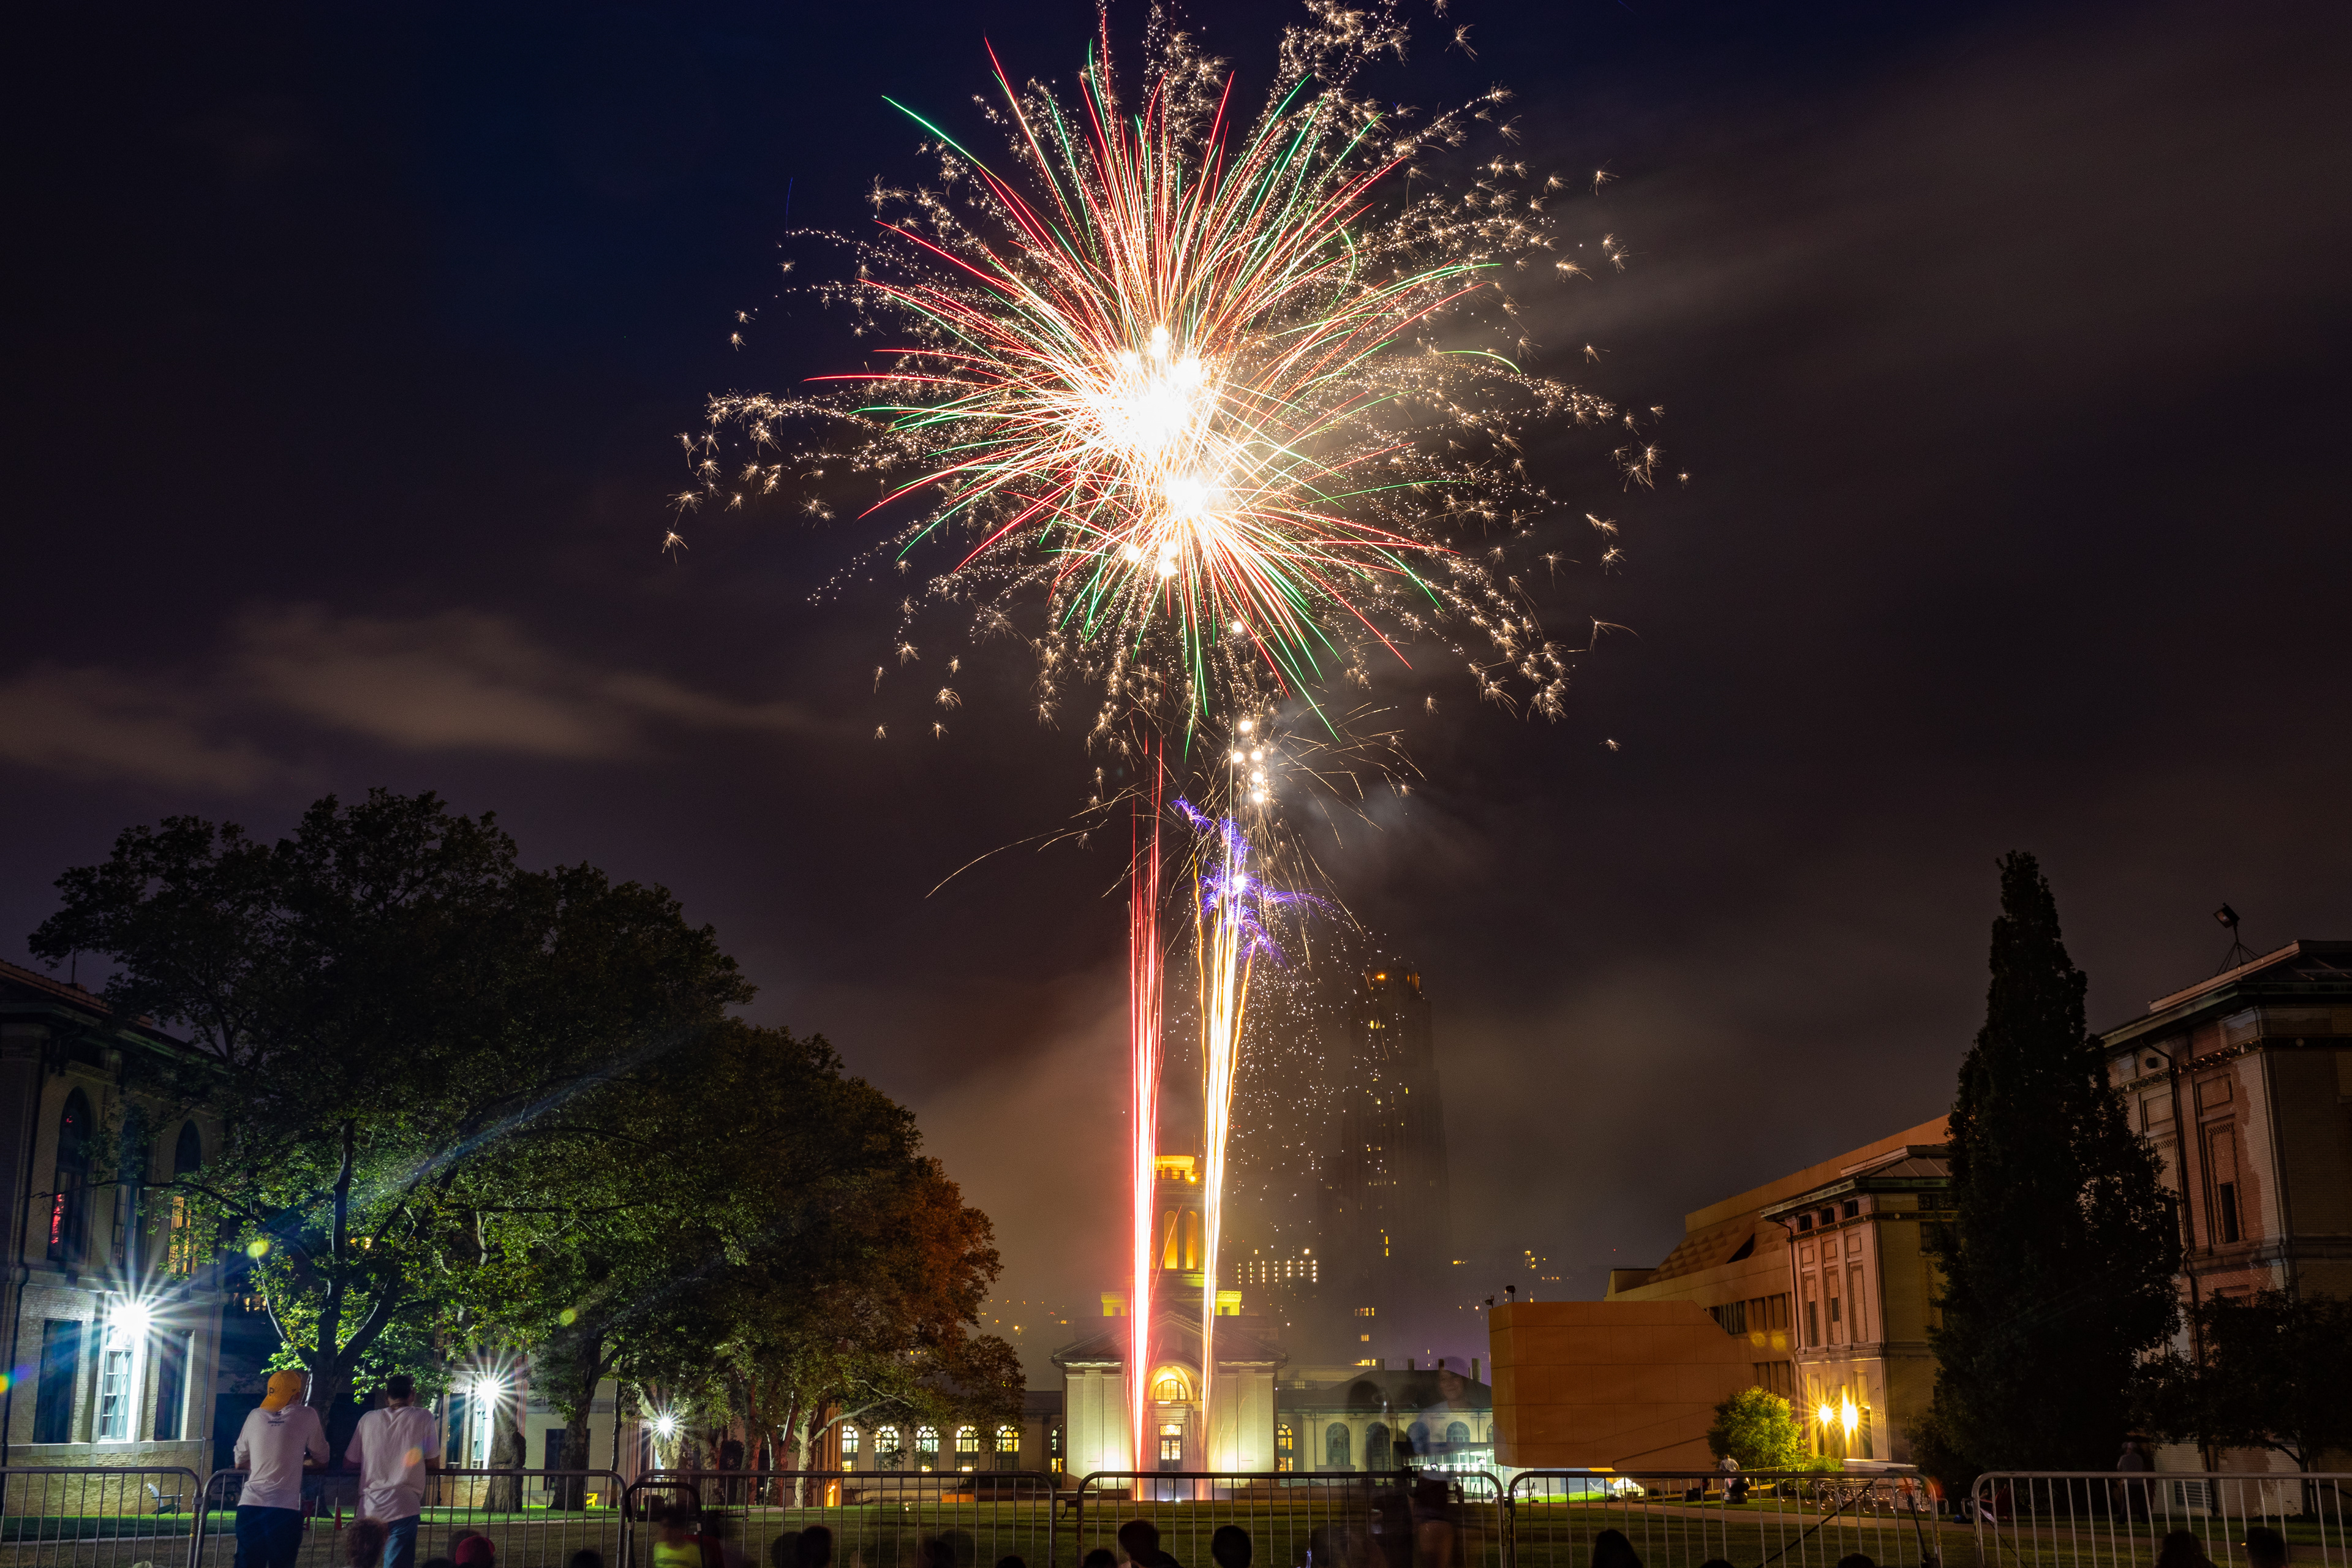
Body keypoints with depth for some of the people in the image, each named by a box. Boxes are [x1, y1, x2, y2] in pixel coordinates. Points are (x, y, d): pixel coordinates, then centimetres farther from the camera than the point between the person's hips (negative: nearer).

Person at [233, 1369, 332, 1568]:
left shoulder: (256, 1416, 12)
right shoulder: (307, 1416, 5)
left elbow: (240, 1463, 23)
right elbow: (322, 1459, 17)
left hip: (250, 1505, 3)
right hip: (285, 1509, -3)